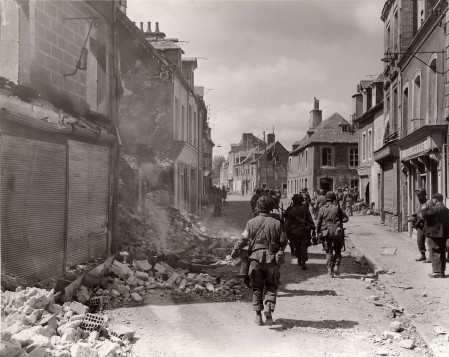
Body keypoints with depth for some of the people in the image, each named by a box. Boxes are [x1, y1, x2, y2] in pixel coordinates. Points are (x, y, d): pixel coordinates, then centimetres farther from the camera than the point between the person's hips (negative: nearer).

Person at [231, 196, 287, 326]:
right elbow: (283, 241, 4)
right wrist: (280, 252, 23)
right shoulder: (276, 223, 0)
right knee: (271, 287, 11)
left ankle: (258, 315, 10)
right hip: (272, 258, 0)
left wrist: (234, 253, 9)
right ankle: (269, 308, -11)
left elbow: (243, 239, -2)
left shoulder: (251, 222, 0)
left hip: (256, 257, 0)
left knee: (257, 288, 11)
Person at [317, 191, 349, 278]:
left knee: (329, 252, 8)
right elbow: (345, 218, -4)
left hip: (326, 233, 1)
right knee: (337, 251, 16)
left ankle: (330, 270, 2)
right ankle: (336, 267, 2)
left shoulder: (322, 209, 1)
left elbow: (318, 223, 2)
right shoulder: (337, 208, -3)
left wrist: (318, 233, 12)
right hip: (337, 233, -1)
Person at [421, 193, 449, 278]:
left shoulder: (436, 209, -18)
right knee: (441, 253, 15)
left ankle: (437, 272, -4)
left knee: (434, 253, -4)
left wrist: (423, 209, -7)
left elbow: (425, 215, -23)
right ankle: (441, 271, 21)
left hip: (434, 234, -9)